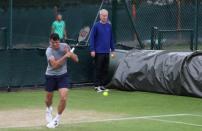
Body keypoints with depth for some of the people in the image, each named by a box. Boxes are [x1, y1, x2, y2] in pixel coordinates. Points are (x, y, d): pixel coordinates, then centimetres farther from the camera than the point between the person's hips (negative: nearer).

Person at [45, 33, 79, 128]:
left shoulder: (65, 46, -9)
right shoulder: (49, 51, -20)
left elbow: (76, 59, -4)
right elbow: (55, 65, -33)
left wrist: (69, 53, -22)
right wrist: (65, 56, -38)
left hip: (62, 75, 1)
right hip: (51, 76, -1)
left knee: (63, 98, -16)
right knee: (49, 98, 15)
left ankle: (57, 119, 5)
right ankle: (49, 109, 52)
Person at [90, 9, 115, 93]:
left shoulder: (109, 26, 9)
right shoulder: (96, 26, -5)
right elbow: (92, 38, -6)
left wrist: (112, 49, 13)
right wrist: (92, 50, -11)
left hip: (107, 52, 5)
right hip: (98, 52, -5)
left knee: (105, 70, 7)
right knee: (98, 69, -2)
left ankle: (103, 85, 14)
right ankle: (97, 86, 4)